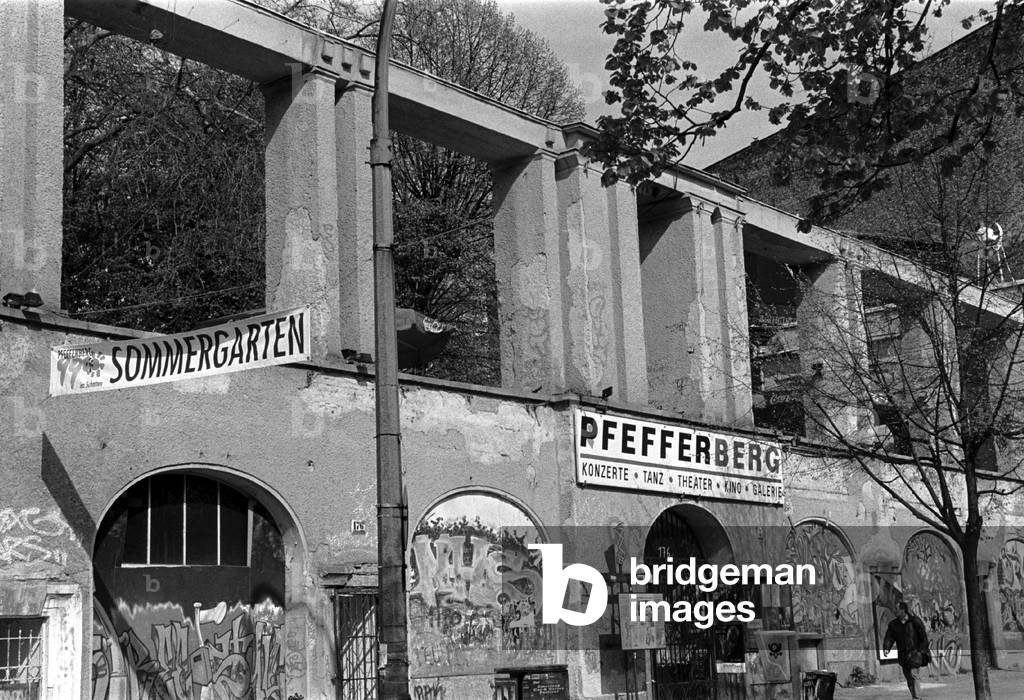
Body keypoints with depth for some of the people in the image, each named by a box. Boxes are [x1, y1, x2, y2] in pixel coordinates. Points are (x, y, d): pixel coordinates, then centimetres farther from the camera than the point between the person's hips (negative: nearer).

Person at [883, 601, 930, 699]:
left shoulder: (915, 621, -6)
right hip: (903, 654, 5)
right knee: (909, 679, 7)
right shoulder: (893, 624, 6)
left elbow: (924, 638, -2)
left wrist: (920, 651, -9)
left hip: (915, 652, -5)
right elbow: (889, 637, -2)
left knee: (913, 674, -20)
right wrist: (886, 648, -19)